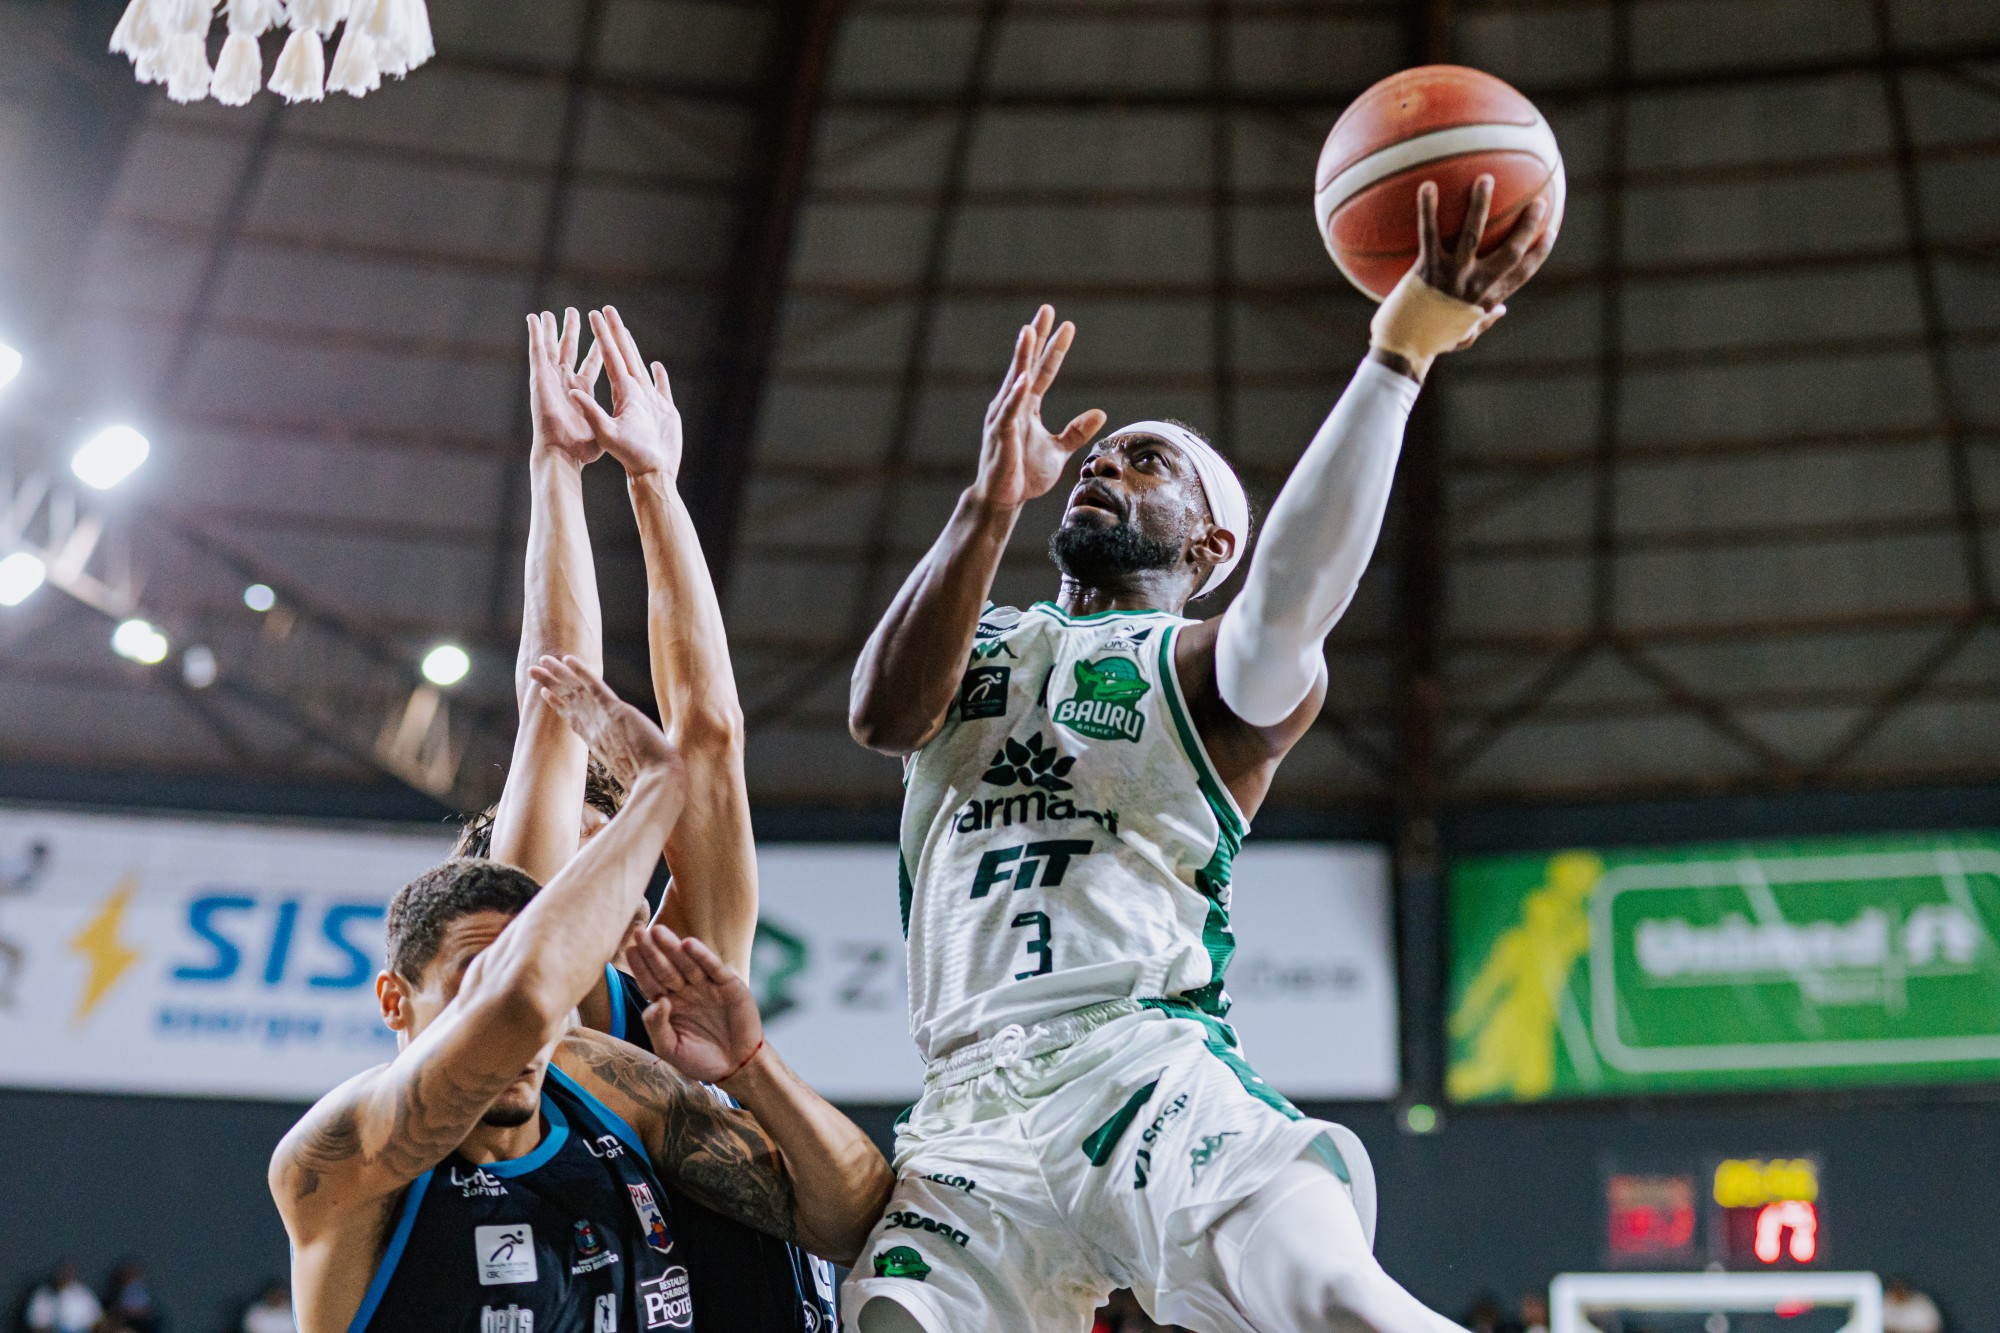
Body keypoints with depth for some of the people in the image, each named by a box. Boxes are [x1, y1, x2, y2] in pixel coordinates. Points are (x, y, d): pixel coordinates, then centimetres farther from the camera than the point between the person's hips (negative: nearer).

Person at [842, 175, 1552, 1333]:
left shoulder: (1213, 671, 13)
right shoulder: (970, 639, 24)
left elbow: (1293, 600, -12)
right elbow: (883, 717, 1)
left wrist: (1402, 352, -21)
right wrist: (993, 503, -10)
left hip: (1147, 1069, -3)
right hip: (971, 1110, 3)